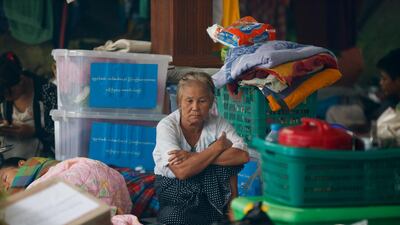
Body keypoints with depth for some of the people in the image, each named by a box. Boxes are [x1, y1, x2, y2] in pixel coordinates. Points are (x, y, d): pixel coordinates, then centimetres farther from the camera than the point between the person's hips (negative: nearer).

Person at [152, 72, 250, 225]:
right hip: (173, 186, -3)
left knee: (229, 158, -23)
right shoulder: (166, 126, -18)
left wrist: (193, 157, -31)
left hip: (208, 185, 3)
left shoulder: (218, 123, -10)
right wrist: (218, 146, -23)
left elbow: (243, 156, -27)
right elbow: (182, 171, -30)